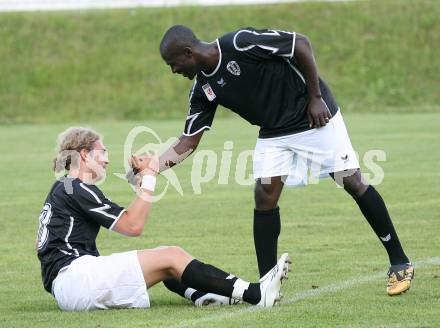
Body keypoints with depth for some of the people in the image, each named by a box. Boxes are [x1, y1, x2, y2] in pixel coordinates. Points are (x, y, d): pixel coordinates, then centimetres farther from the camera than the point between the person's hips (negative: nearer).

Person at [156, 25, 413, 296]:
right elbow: (188, 143, 1)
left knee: (354, 183, -6)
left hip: (315, 117, -6)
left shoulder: (240, 43, -25)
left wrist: (316, 98, -19)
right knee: (264, 196, -8)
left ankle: (400, 265, 4)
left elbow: (301, 43, -20)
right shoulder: (203, 88, -4)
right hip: (274, 133, 6)